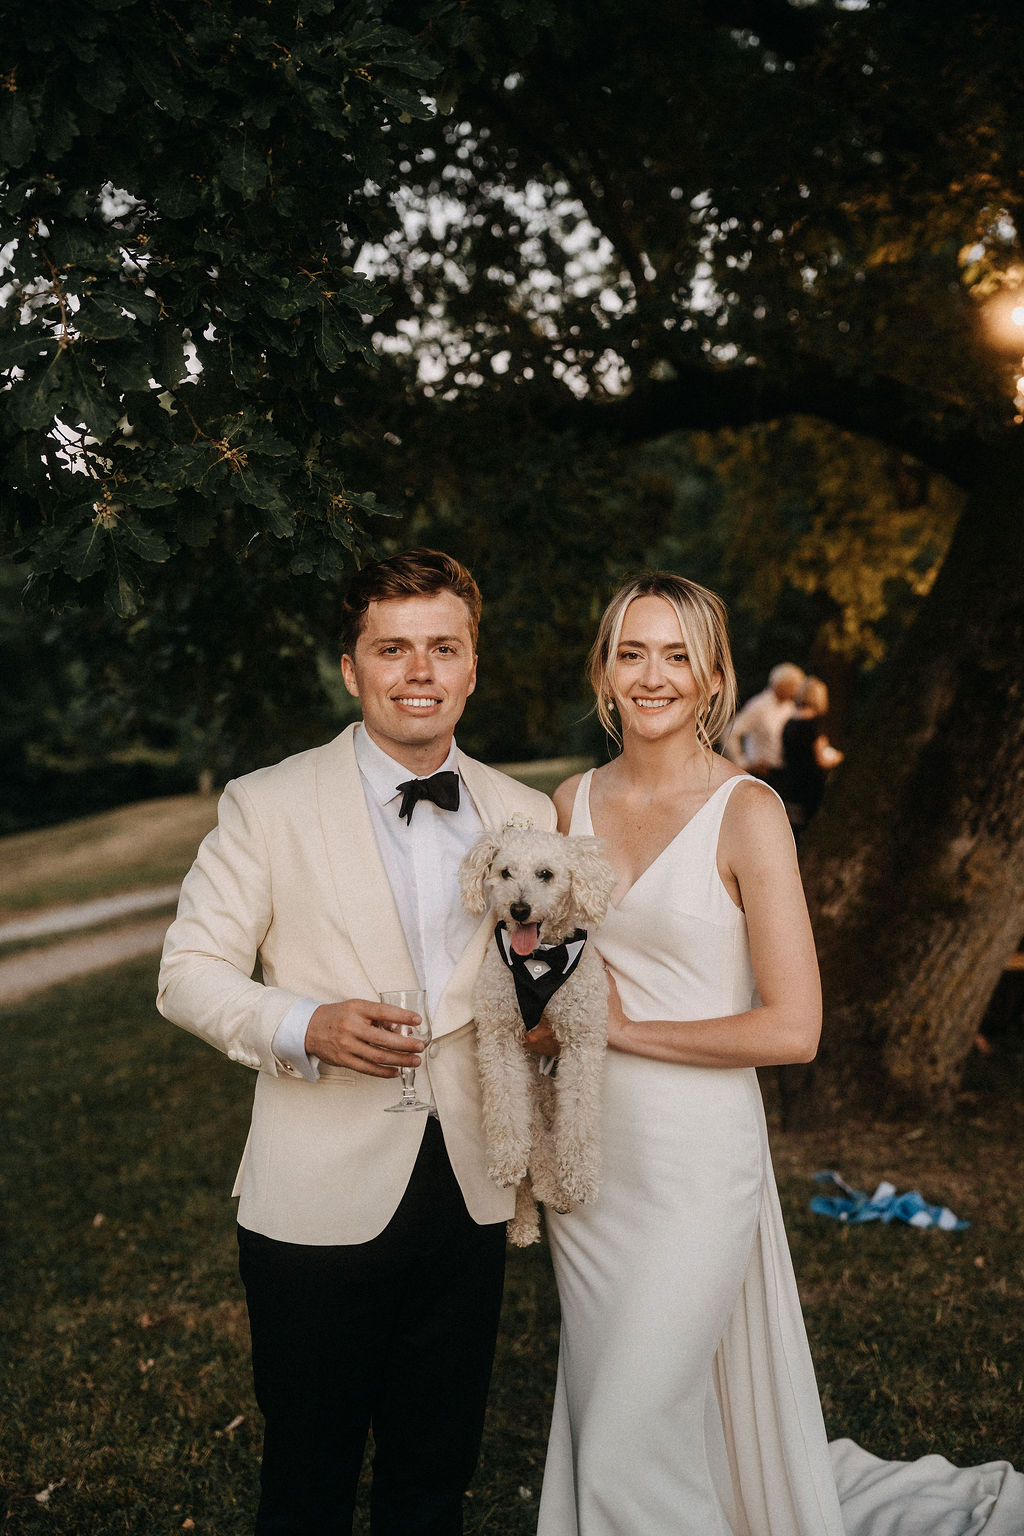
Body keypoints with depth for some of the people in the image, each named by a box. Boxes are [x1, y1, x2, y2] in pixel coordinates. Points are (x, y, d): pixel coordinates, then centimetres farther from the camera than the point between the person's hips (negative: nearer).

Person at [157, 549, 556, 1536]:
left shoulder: (526, 816, 6)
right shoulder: (267, 805, -5)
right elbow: (188, 972, -5)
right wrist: (304, 1027, -23)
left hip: (469, 1200, 3)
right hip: (320, 1204, -3)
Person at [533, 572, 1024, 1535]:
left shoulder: (747, 813, -12)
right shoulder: (575, 803, 4)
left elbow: (791, 1029, -16)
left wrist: (627, 1028, -11)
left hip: (694, 1157, -6)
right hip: (589, 1148, 6)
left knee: (633, 1453, -2)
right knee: (595, 1417, 17)